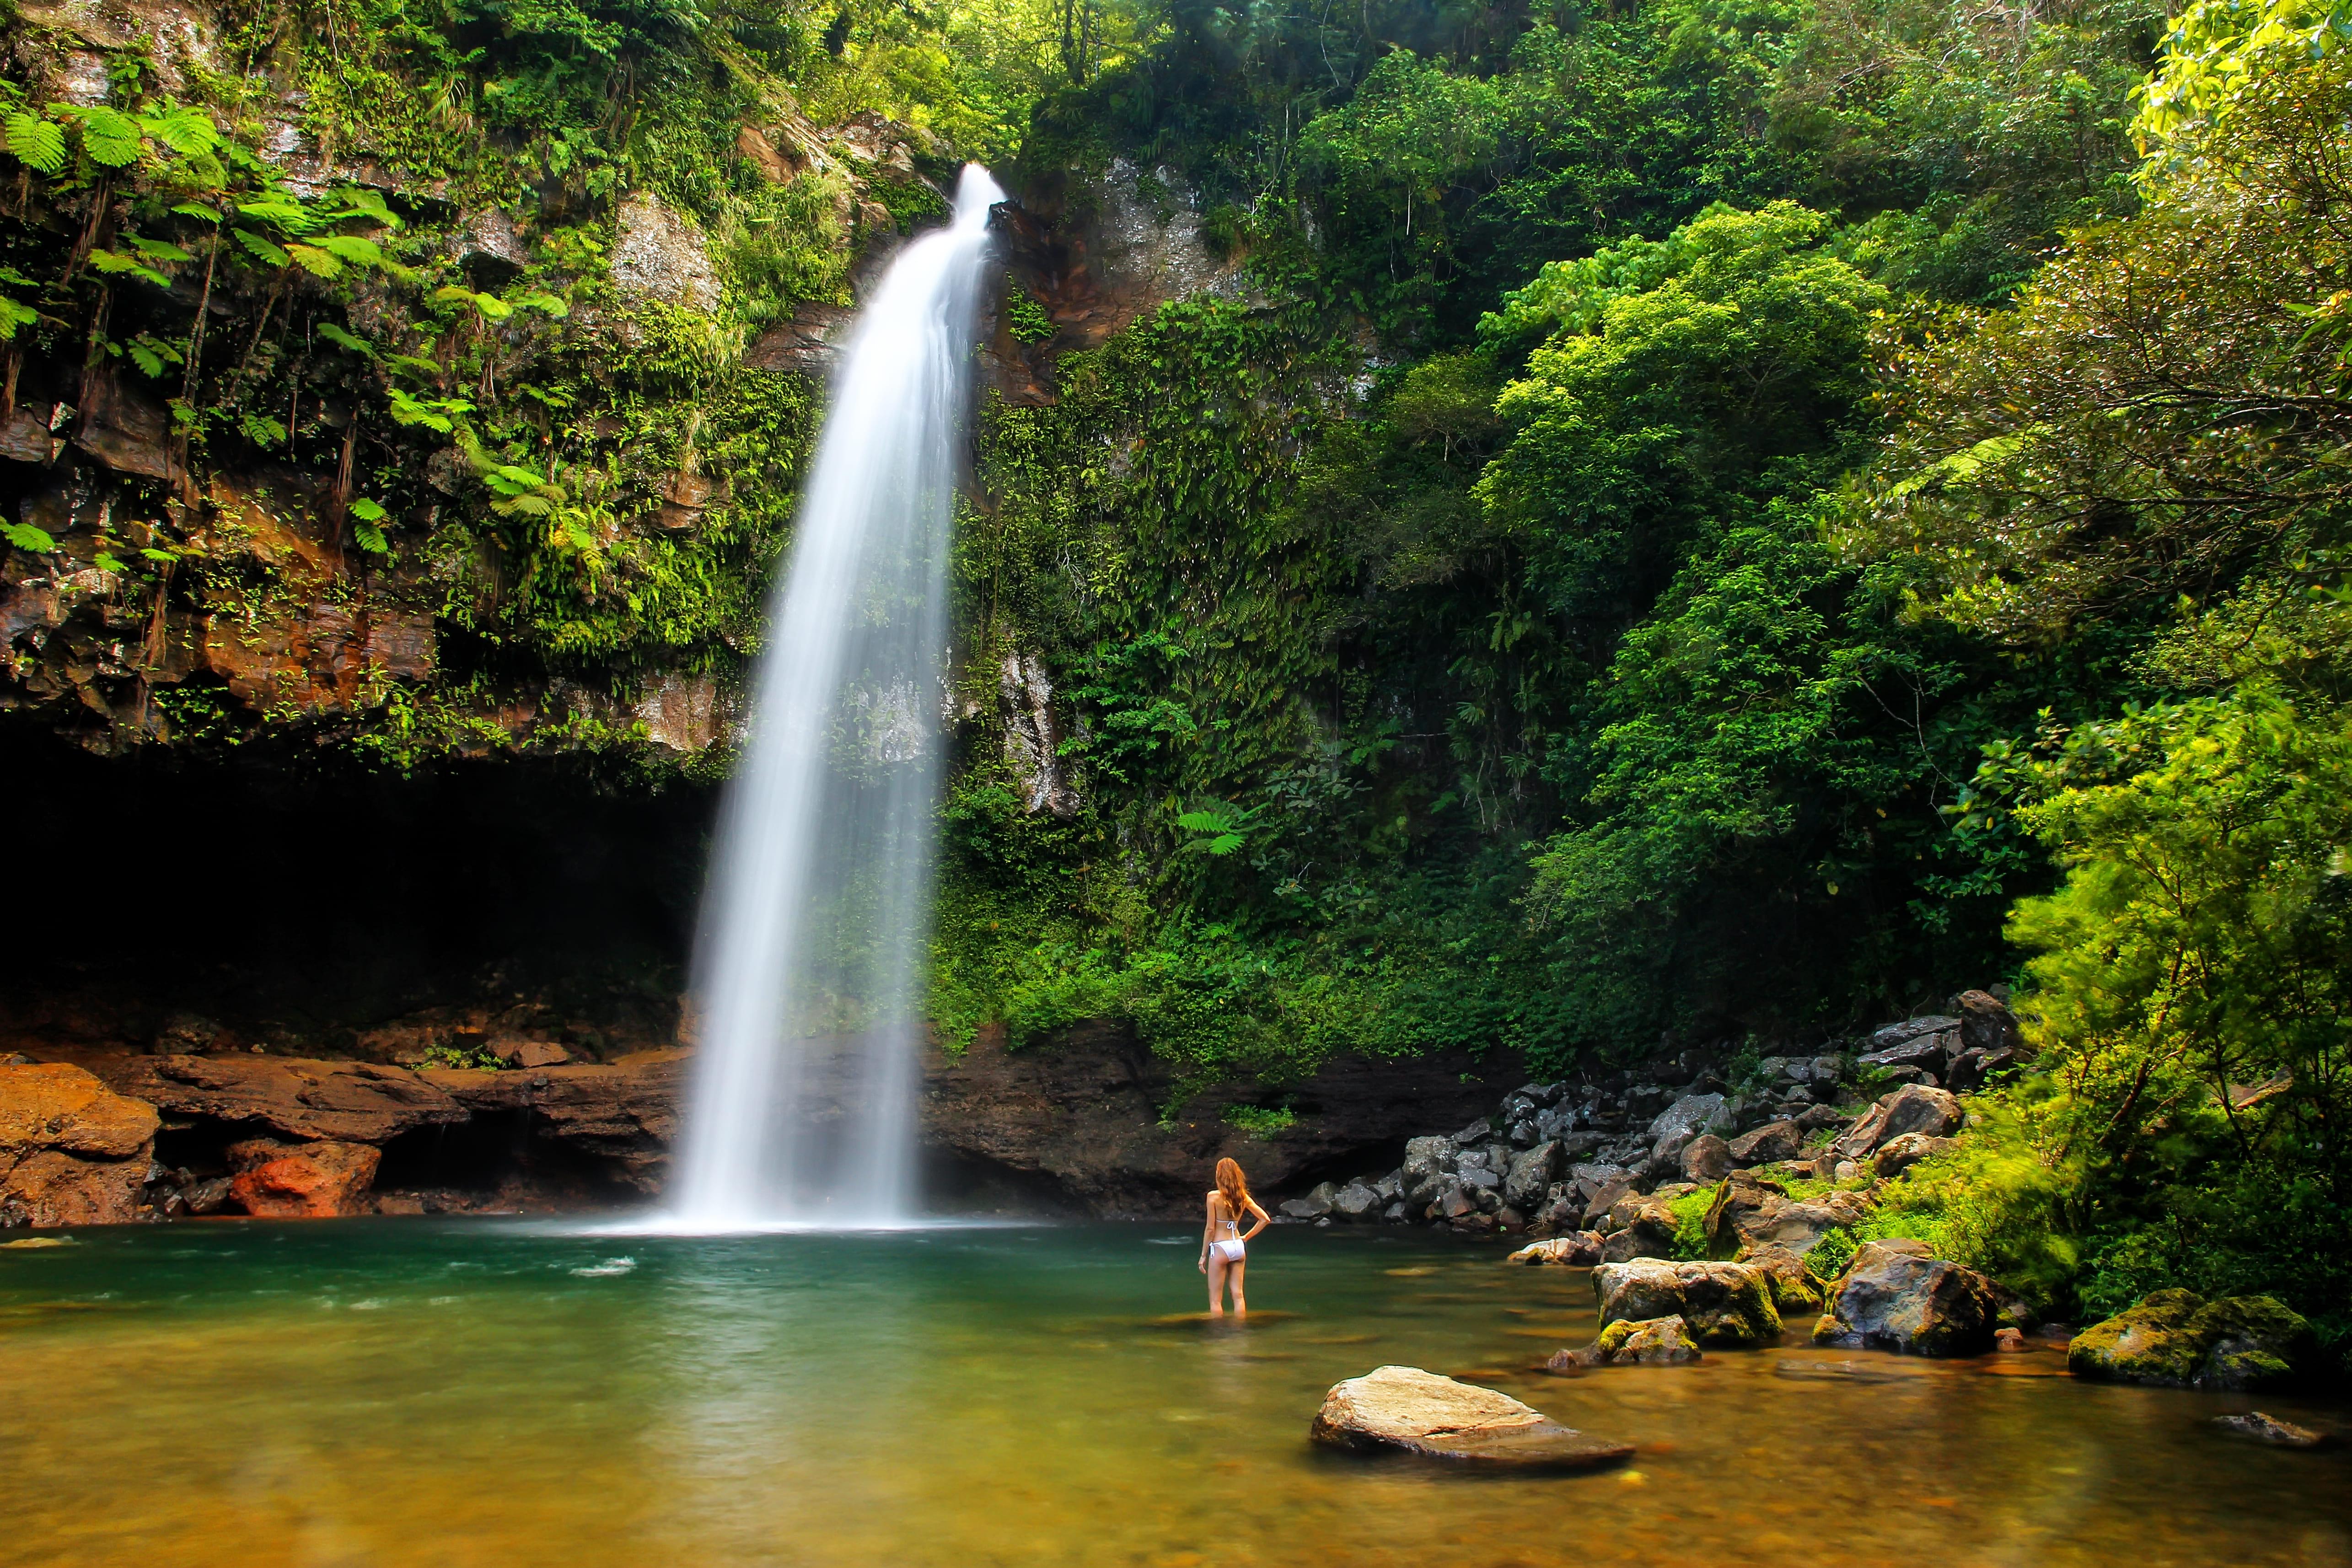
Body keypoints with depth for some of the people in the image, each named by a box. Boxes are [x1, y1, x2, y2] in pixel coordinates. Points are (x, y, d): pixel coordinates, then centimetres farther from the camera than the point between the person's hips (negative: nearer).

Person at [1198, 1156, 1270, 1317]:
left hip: (1220, 1249, -5)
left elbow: (1210, 1228, -11)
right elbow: (1265, 1219, 4)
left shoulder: (1214, 1196, -12)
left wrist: (1203, 1255, -4)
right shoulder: (1244, 1197, 3)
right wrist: (1247, 1237, 12)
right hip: (1239, 1247, 5)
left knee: (1215, 1299, 2)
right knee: (1238, 1295, 10)